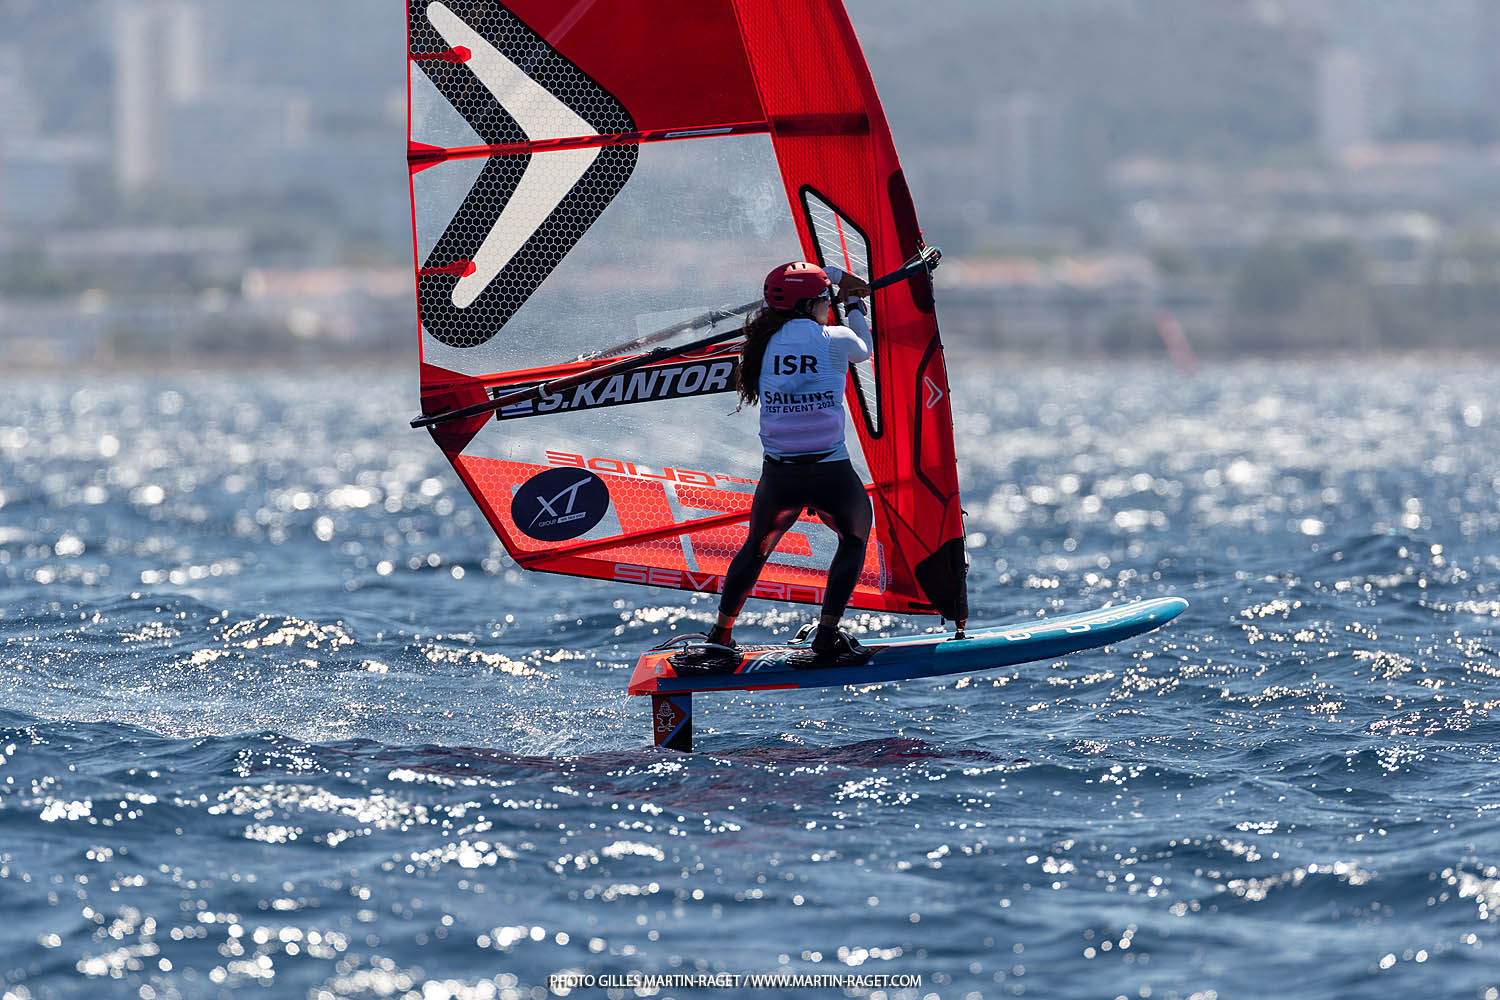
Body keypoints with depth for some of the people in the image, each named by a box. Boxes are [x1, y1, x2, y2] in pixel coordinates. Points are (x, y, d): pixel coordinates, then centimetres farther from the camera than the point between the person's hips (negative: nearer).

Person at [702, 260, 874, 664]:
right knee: (855, 537, 26)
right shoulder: (832, 340, -7)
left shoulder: (767, 339, 5)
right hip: (830, 474, -4)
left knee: (757, 546, 30)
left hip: (778, 478, 4)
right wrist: (853, 302, 35)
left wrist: (838, 277, 40)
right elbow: (864, 348, 17)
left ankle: (720, 634, 34)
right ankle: (827, 636, 19)